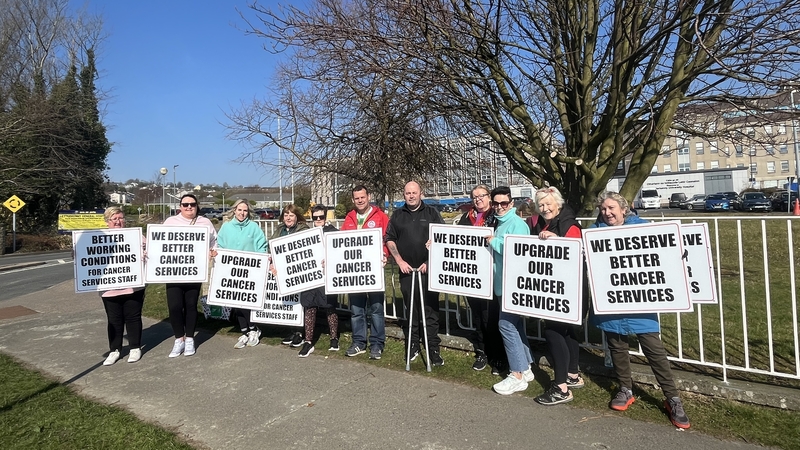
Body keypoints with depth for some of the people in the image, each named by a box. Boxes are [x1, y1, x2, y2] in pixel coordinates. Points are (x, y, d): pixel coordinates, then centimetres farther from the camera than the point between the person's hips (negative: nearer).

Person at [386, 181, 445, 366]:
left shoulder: (432, 213, 4)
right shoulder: (397, 215, 10)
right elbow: (389, 239, 10)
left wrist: (430, 262, -7)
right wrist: (399, 261, -1)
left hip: (428, 269, -2)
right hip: (407, 270, 2)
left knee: (431, 310, -1)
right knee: (410, 309, 10)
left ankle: (433, 349, 6)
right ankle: (412, 346, 21)